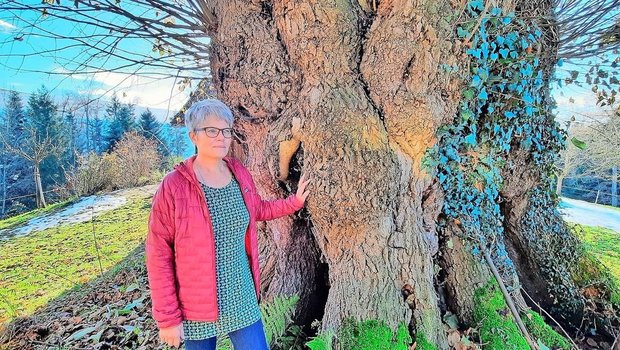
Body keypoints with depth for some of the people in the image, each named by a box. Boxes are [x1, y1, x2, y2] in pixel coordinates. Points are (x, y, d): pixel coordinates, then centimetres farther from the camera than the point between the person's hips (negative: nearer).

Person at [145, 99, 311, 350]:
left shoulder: (239, 173, -2)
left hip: (242, 298, 4)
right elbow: (159, 256, -14)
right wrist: (168, 318, -11)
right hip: (196, 306, -4)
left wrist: (293, 202, 9)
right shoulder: (174, 186, -17)